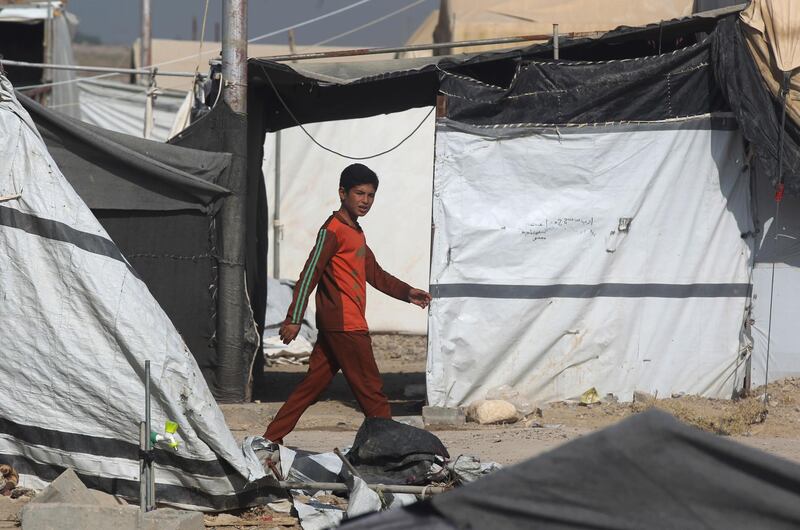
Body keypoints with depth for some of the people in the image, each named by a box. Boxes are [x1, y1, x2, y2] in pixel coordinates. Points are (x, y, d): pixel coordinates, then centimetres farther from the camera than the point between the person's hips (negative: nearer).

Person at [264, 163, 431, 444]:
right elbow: (310, 273, -15)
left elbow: (374, 273, 29)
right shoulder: (333, 230, -10)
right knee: (371, 390, -4)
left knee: (312, 385, 9)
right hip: (345, 325, -10)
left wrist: (407, 292, 18)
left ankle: (272, 439, 11)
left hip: (334, 326, 10)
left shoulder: (356, 233, 21)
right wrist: (294, 319, -20)